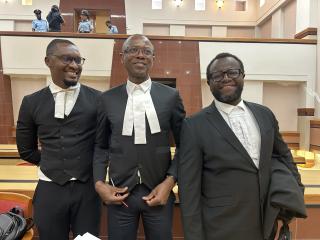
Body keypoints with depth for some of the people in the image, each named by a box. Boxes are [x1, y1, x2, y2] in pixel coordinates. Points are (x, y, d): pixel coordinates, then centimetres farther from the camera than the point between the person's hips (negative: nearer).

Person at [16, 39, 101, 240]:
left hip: (88, 188, -1)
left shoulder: (97, 99, -5)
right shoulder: (32, 102, 1)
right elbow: (26, 150, 10)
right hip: (49, 190, 2)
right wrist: (51, 162, 6)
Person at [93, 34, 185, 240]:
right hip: (119, 193, 1)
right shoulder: (108, 99, 1)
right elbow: (101, 146, 8)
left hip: (159, 192, 0)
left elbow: (184, 145, 2)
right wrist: (99, 183, -3)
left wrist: (170, 181, -7)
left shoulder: (171, 96, -3)